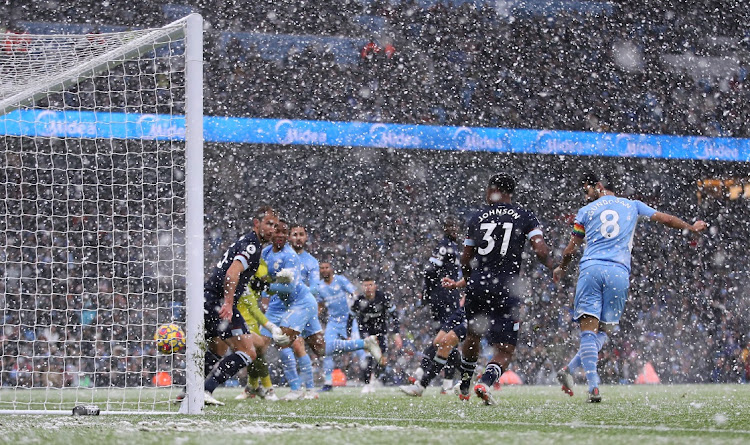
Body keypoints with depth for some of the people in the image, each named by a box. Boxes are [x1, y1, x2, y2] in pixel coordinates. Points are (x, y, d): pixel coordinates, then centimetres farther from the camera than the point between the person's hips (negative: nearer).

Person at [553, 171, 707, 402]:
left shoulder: (585, 211, 14)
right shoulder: (633, 205, 19)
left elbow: (572, 248, 19)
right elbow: (666, 219, 28)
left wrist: (561, 269, 38)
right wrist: (691, 227, 45)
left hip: (591, 269, -1)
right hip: (619, 273, 1)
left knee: (589, 329, -8)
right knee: (604, 331, 9)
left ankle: (593, 386, -23)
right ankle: (569, 369, -9)